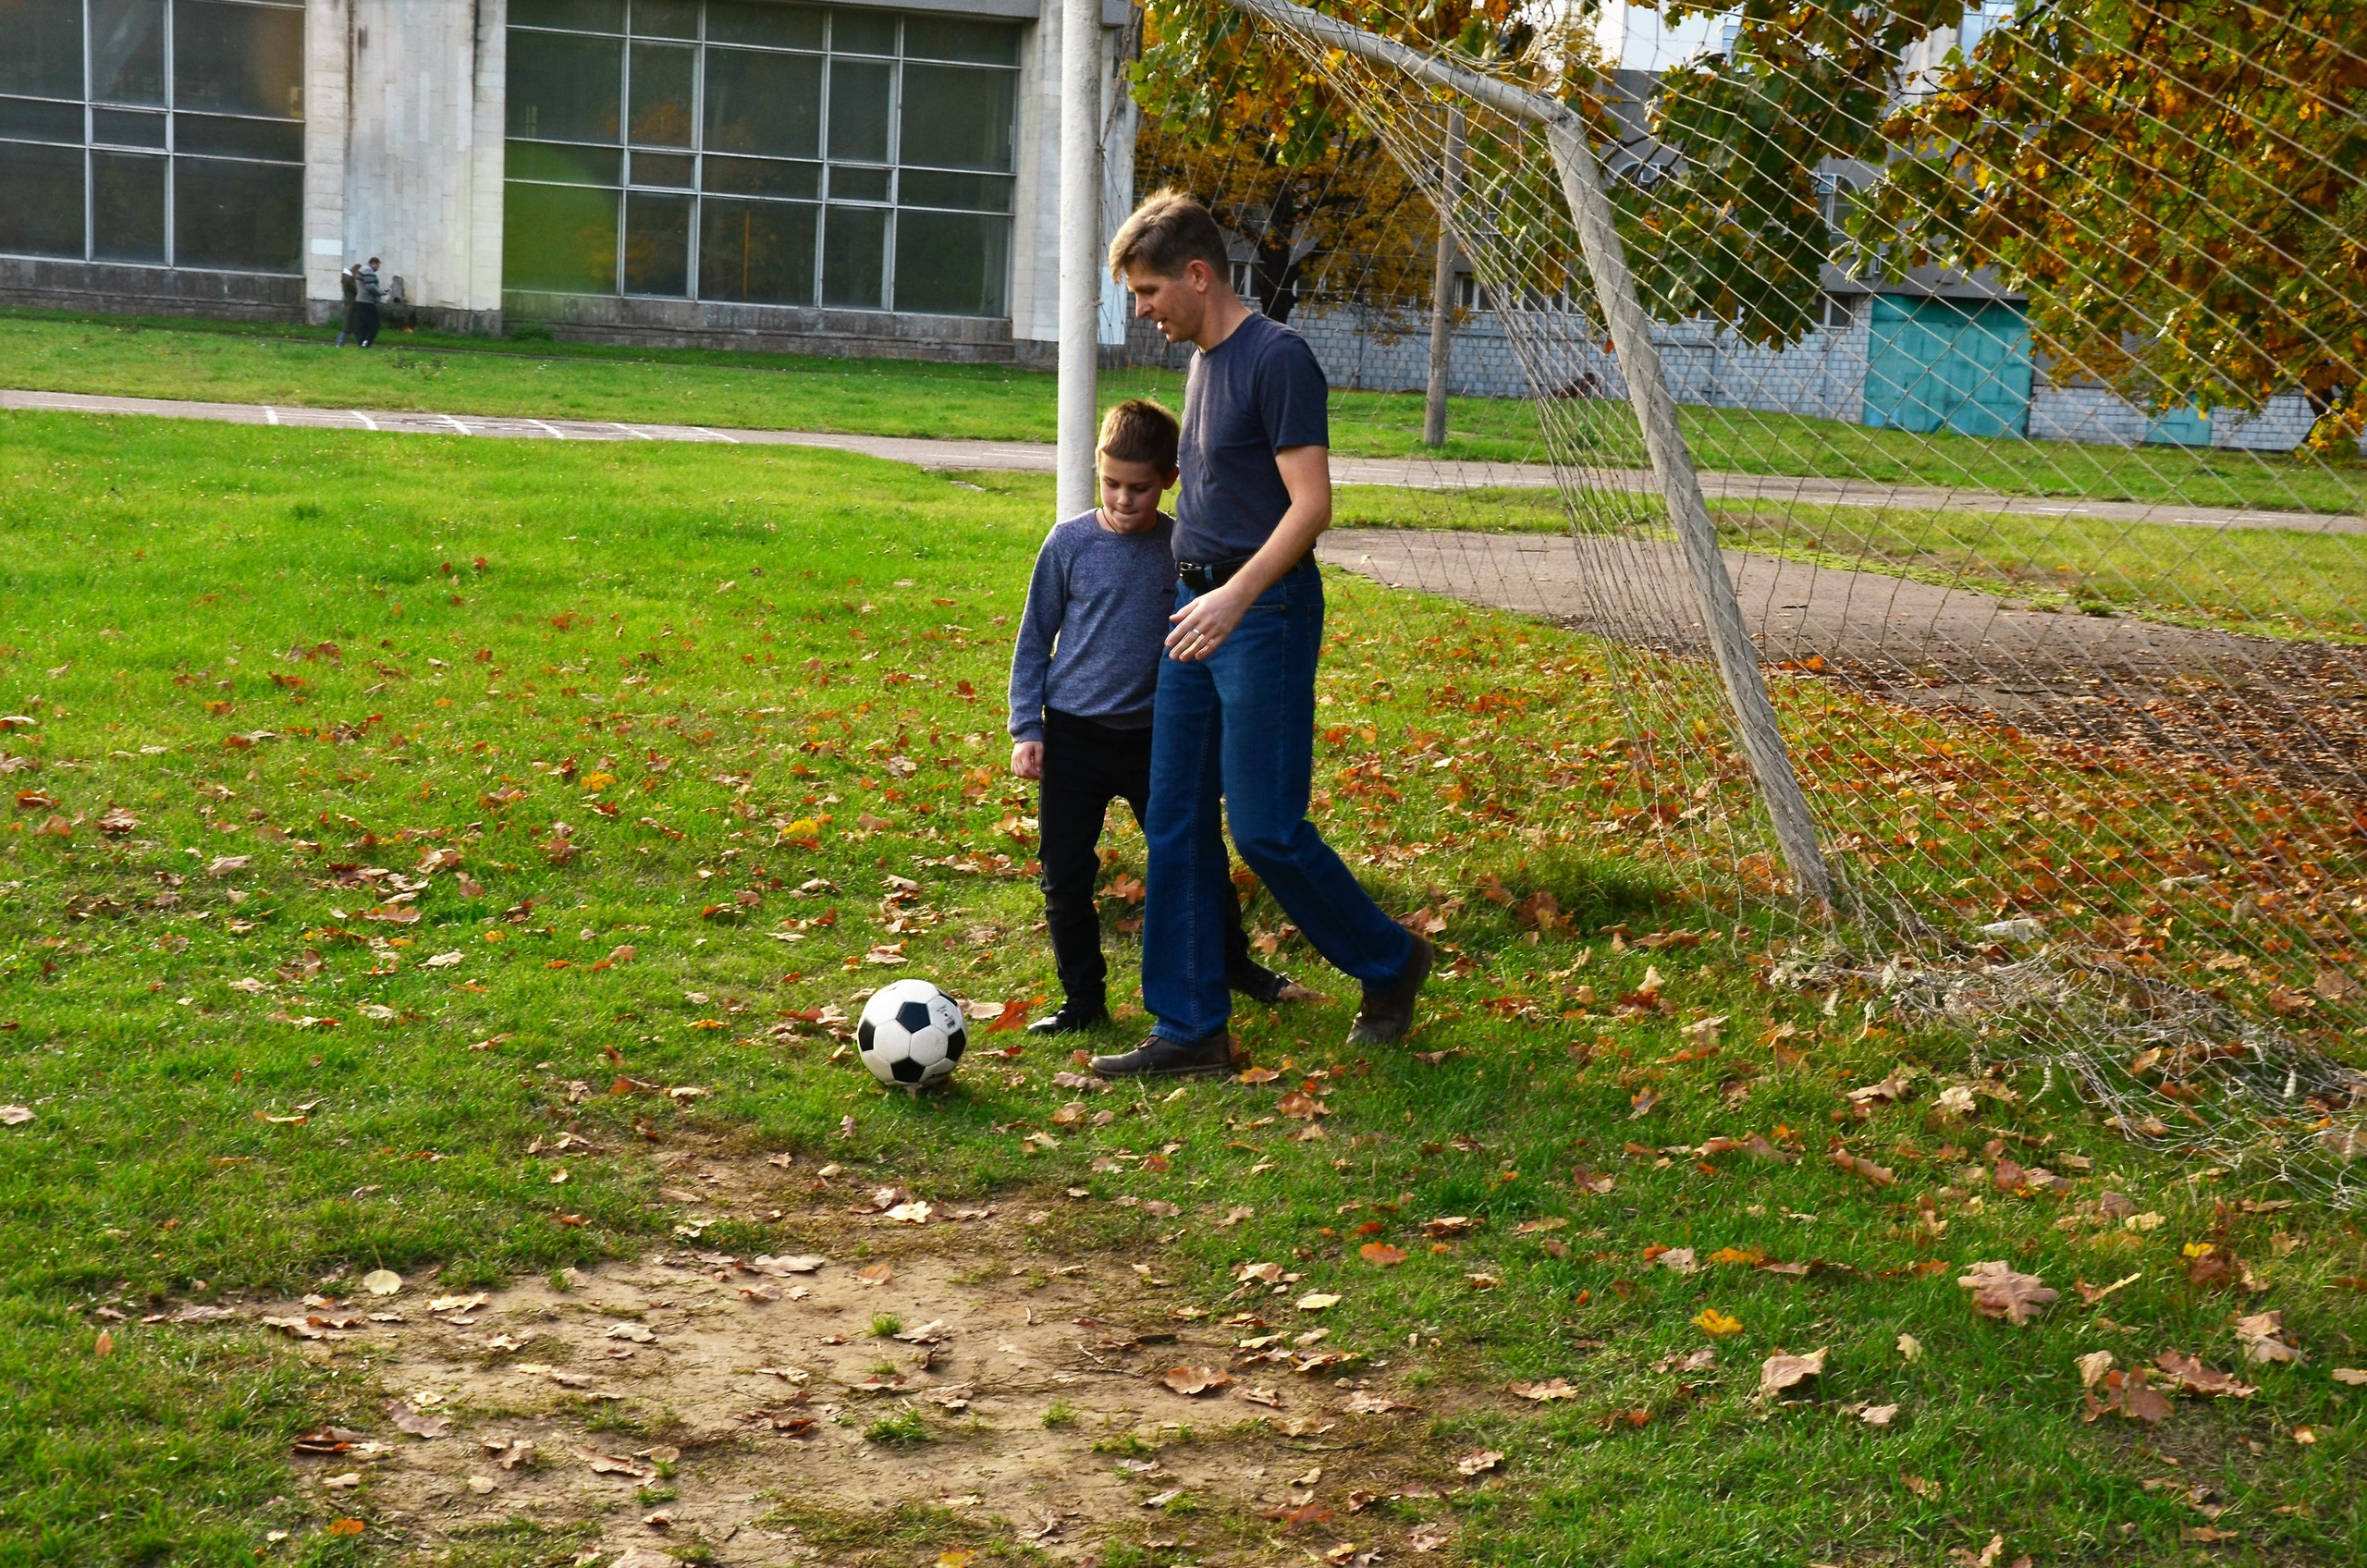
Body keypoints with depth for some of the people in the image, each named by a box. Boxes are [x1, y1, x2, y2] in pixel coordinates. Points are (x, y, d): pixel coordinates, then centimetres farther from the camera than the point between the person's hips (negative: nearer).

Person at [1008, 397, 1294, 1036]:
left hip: (1156, 736, 0)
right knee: (1065, 876, 3)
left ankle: (1233, 964, 32)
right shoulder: (1069, 543, -6)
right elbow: (1034, 640, 2)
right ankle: (1083, 1000, 19)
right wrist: (1026, 727, -2)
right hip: (1075, 736, 0)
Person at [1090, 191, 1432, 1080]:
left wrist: (1237, 594, -29)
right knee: (1176, 829, 6)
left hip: (1264, 615, -9)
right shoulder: (1202, 362, 15)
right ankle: (1191, 1031, 12)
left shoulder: (1276, 359, -13)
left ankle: (1389, 964, 17)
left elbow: (1310, 503, -19)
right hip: (1199, 609, 9)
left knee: (1265, 828, -6)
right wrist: (1201, 596, 19)